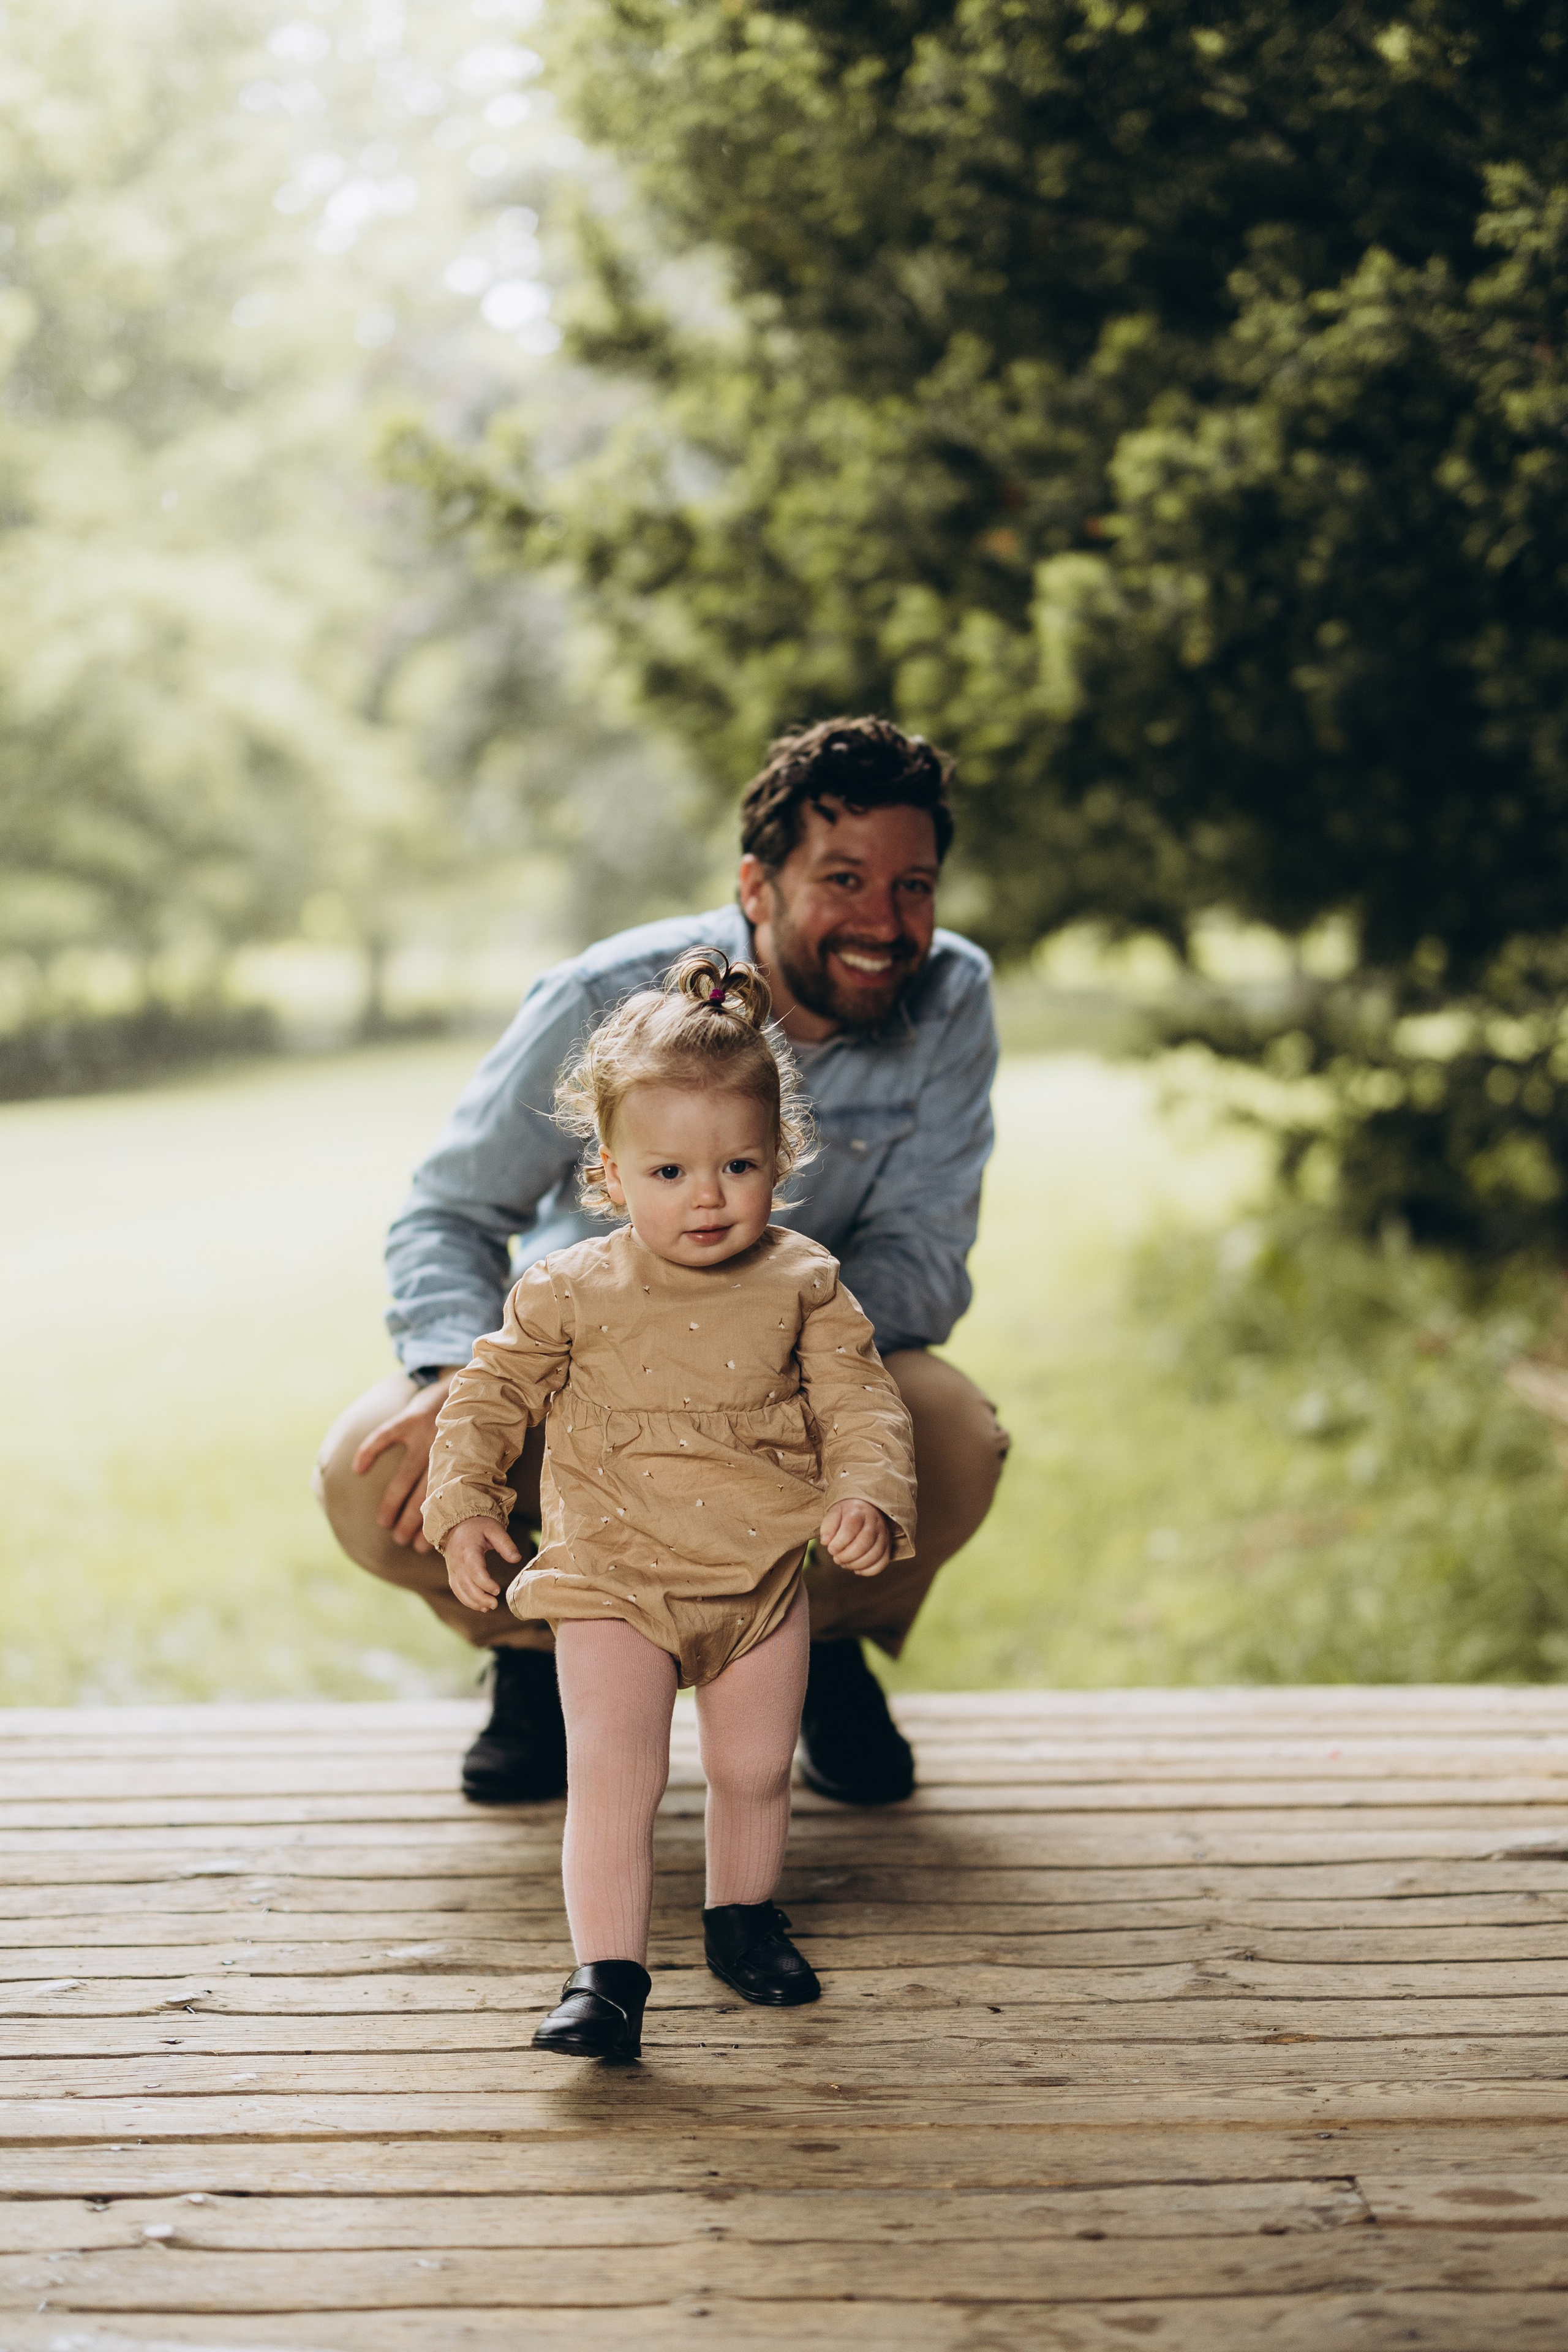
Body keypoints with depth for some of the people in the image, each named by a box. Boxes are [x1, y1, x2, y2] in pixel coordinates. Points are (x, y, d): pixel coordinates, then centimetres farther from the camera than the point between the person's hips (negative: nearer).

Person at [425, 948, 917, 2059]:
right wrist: (465, 1507, -9)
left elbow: (862, 1402, -5)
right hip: (614, 1581, -2)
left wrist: (869, 1499, -21)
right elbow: (492, 1394, 2)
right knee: (613, 1777, -10)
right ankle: (608, 1974, -3)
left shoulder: (802, 1284, -5)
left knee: (755, 1770, 15)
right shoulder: (571, 1293, -8)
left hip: (762, 1579, 2)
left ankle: (745, 1915, 39)